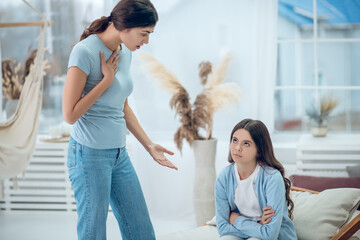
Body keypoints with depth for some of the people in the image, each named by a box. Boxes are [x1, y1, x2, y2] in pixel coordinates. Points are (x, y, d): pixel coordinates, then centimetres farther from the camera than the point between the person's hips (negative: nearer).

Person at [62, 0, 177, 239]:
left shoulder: (125, 53, 9)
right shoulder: (85, 51, -15)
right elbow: (70, 114, -18)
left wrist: (149, 145, 16)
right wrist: (107, 79, -14)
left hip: (119, 154, 8)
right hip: (90, 154, -8)